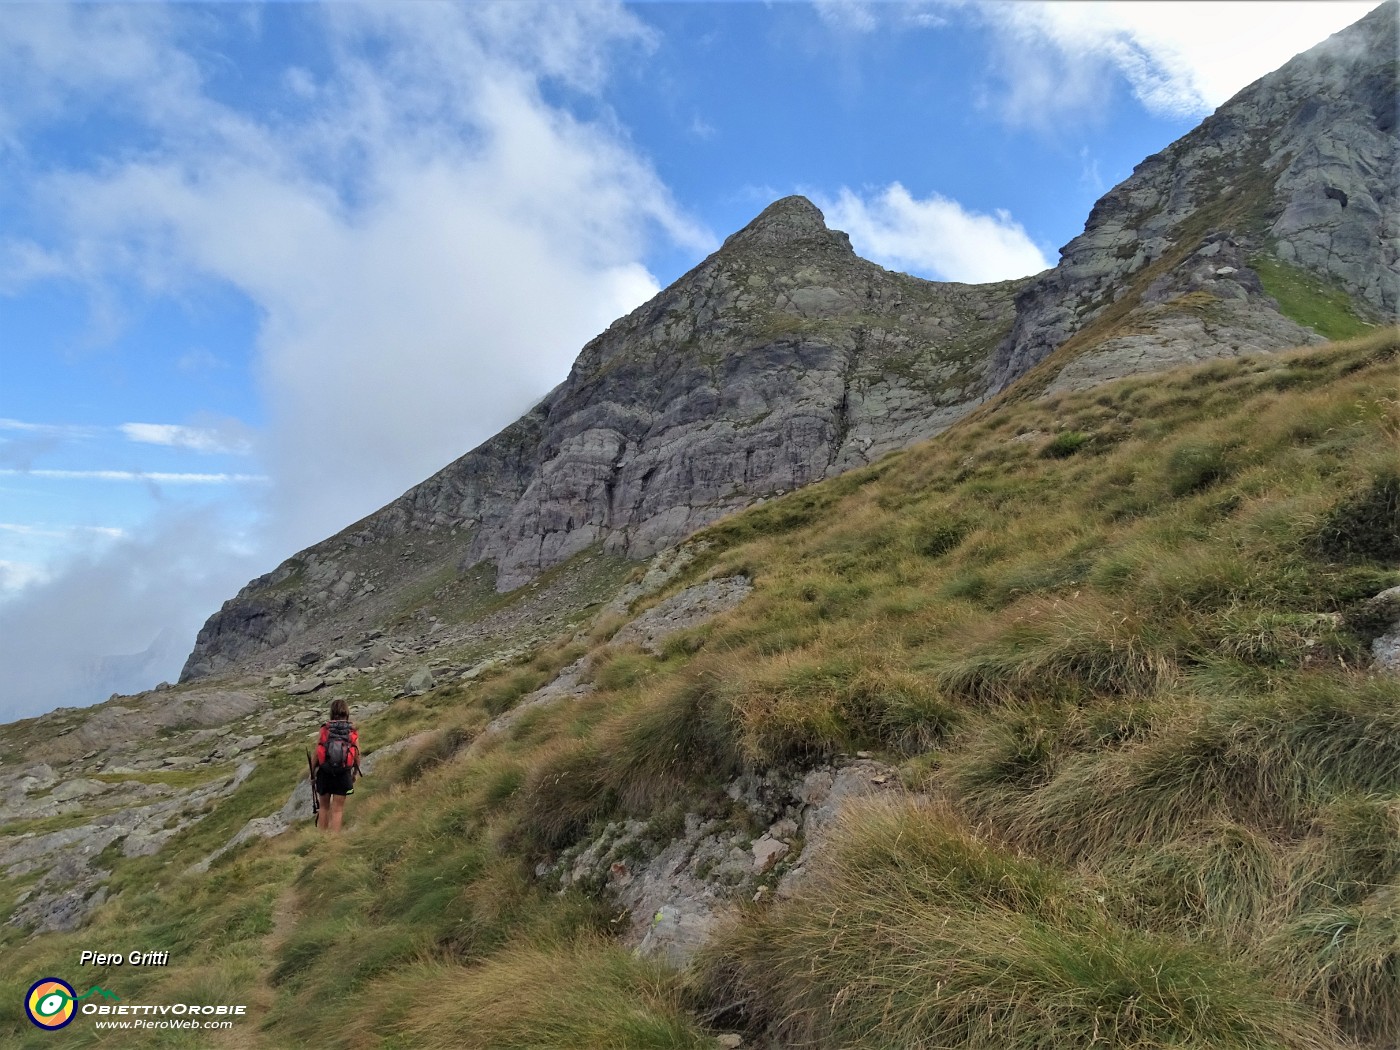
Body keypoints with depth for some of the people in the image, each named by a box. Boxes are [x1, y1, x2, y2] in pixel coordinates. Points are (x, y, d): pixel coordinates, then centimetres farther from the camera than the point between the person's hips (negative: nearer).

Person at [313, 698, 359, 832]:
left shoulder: (325, 728, -2)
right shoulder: (353, 730, -2)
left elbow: (316, 753, -4)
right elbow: (357, 756, -3)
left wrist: (312, 773, 8)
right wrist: (354, 775, 12)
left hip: (324, 773, 1)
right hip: (343, 774, -1)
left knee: (324, 807, 18)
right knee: (337, 809, 7)